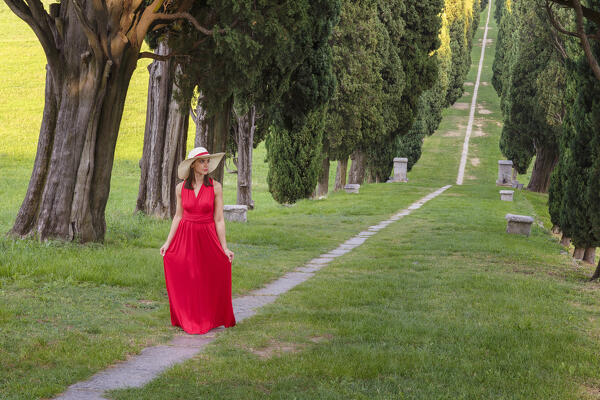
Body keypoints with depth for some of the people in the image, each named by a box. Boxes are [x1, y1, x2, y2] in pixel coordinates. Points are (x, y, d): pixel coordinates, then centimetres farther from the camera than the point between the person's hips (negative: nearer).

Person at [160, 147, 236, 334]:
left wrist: (224, 248, -6)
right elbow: (178, 216, 9)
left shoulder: (215, 187, -5)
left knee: (208, 281, -1)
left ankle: (208, 320, 15)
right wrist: (168, 242, 4)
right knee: (186, 282, 2)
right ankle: (188, 320, 16)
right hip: (185, 238, 2)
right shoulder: (181, 188, 1)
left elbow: (219, 219, -4)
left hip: (207, 238, -2)